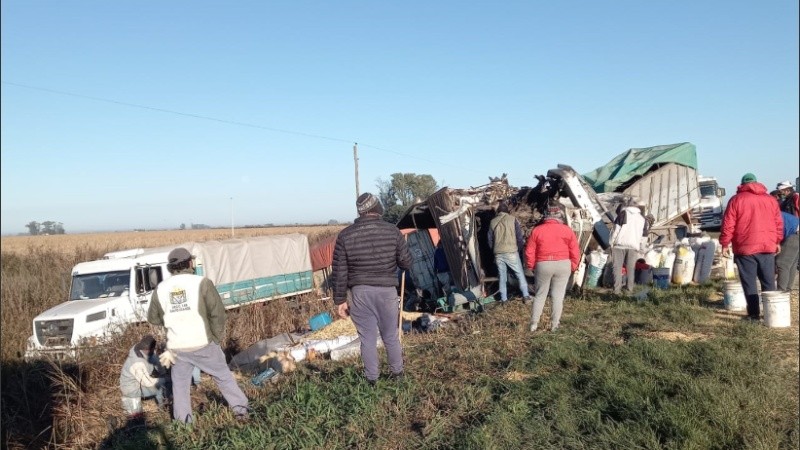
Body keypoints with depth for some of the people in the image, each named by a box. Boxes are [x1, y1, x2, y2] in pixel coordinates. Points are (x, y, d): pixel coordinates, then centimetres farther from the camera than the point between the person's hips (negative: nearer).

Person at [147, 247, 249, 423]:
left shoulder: (161, 288, 2)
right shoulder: (202, 283, -11)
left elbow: (153, 318, 14)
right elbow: (218, 312, -14)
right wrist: (217, 337, -1)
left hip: (177, 347, 3)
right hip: (203, 344, -3)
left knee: (180, 385, 19)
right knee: (224, 376, 14)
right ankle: (241, 410, 20)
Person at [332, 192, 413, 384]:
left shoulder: (345, 235, -4)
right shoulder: (392, 231, -5)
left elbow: (339, 272, -3)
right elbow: (406, 263, 1)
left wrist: (340, 300, 5)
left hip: (360, 292, 0)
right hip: (386, 290, 1)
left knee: (367, 338, 11)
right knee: (391, 336, 18)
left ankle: (372, 379, 21)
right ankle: (397, 373, 33)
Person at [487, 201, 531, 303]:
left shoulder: (493, 221, 5)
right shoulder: (512, 219, -3)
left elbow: (489, 238, 10)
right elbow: (519, 236, -4)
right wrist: (520, 246, 13)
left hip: (498, 253, 3)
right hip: (511, 252, -3)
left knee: (502, 276, 11)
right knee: (520, 274, 9)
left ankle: (503, 298, 14)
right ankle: (526, 295, 9)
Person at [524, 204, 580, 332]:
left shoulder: (537, 230, 1)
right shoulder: (567, 230, 2)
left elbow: (529, 251, 2)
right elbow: (575, 252, 1)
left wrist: (531, 266, 12)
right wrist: (573, 267, 11)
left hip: (543, 265, 0)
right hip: (563, 265, 0)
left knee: (540, 295, 11)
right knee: (558, 296, 8)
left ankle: (534, 324, 13)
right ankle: (554, 325, 11)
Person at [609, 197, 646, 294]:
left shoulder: (623, 214, 0)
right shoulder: (642, 218, 13)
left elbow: (616, 230, -5)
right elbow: (644, 233, 19)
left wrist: (611, 243, 0)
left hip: (620, 244, -3)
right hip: (634, 245, 3)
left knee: (617, 267, -2)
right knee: (631, 268, 11)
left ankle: (617, 289, -7)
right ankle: (629, 288, 11)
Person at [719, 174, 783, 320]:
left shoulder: (736, 199, -1)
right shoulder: (770, 199, 11)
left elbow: (728, 225, -5)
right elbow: (779, 223, 13)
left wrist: (725, 244, 0)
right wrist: (777, 241, 22)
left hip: (745, 248, -4)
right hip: (768, 247, 4)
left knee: (749, 283, 1)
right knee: (768, 282, 11)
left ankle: (754, 314, 1)